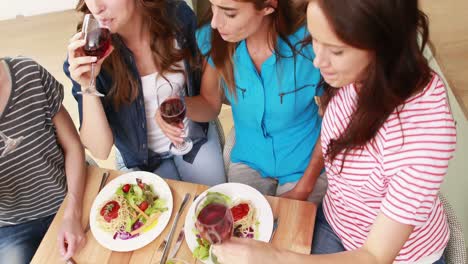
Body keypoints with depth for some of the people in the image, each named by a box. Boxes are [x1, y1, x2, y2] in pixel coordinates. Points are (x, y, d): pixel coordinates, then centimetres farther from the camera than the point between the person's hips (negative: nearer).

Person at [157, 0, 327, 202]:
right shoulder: (215, 39, -17)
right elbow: (210, 103, -2)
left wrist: (304, 188, -10)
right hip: (248, 161, 2)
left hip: (305, 167, -2)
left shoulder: (310, 45, -27)